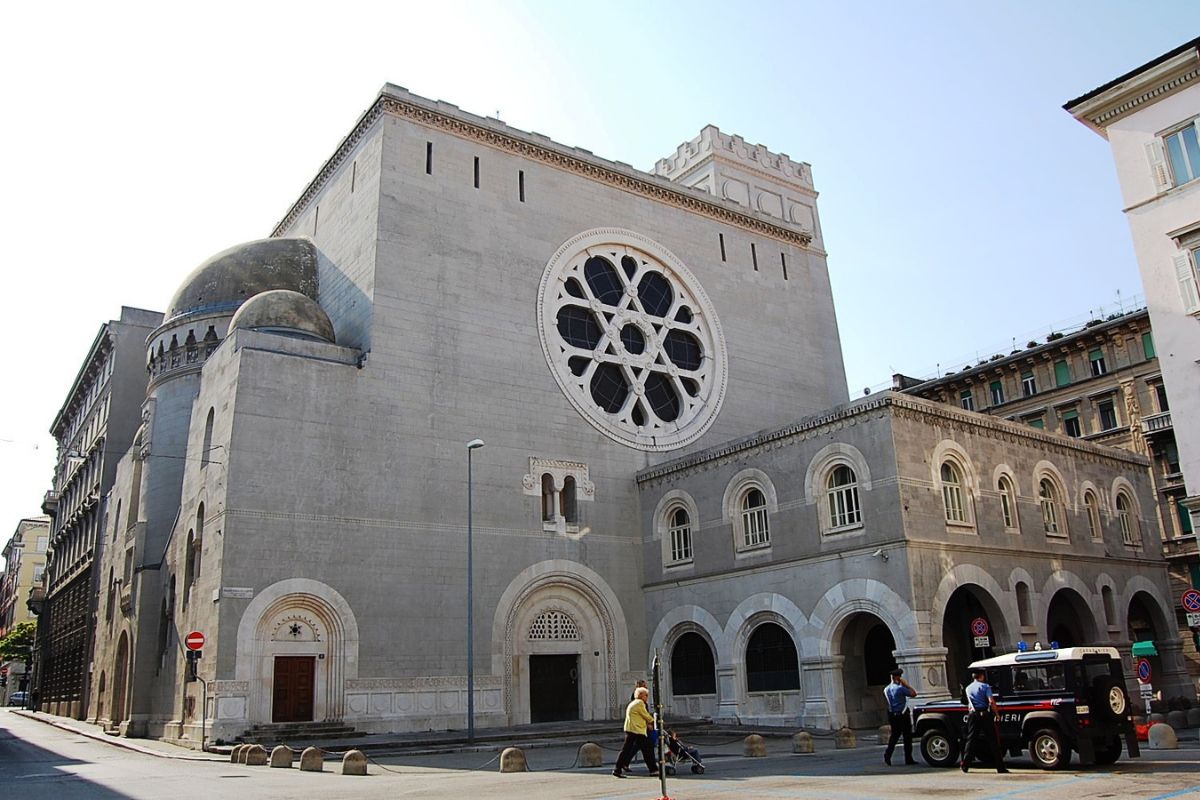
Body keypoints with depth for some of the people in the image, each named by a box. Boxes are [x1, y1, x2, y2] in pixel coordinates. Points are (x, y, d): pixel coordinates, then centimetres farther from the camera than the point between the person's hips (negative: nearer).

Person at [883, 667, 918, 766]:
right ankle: (908, 759, 8)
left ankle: (887, 755, 1)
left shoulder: (886, 689, 6)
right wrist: (906, 684, -5)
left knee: (894, 735, 14)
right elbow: (913, 694, -12)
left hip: (892, 715, 7)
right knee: (907, 737, 4)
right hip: (902, 715, -7)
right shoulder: (900, 688, -17)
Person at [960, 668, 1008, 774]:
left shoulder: (968, 688, 14)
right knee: (993, 740, 2)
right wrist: (996, 713, -5)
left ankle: (965, 765, 3)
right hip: (985, 714, -4)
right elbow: (991, 701, -12)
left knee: (971, 739, 7)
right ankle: (1000, 767, 1)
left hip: (973, 714, 4)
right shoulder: (985, 686, -2)